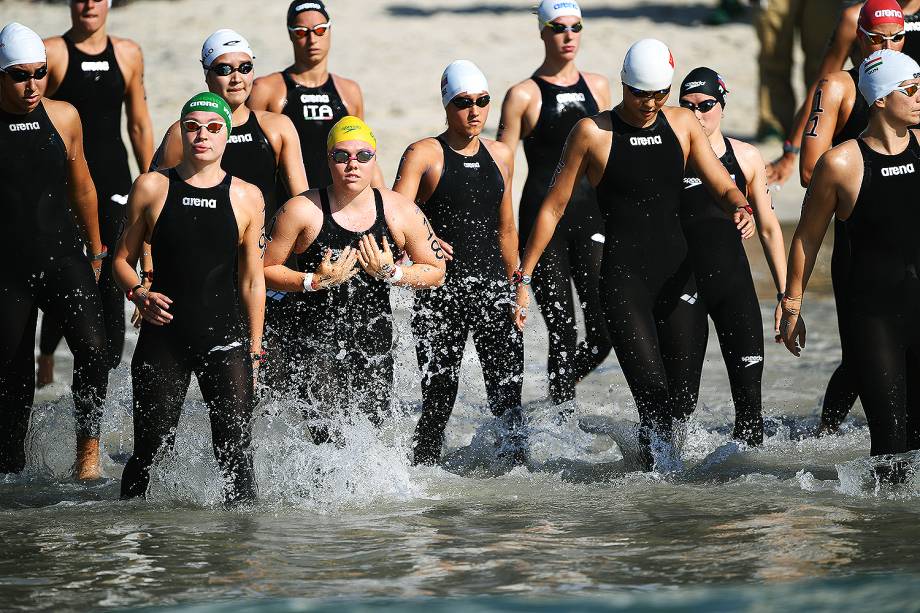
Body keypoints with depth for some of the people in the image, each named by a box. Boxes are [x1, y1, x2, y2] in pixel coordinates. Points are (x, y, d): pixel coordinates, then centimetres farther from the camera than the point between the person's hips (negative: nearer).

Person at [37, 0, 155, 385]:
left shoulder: (128, 55, 9)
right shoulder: (51, 53, -3)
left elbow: (140, 126, 16)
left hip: (113, 183, 3)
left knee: (113, 281, -1)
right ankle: (46, 355, 19)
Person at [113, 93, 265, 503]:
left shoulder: (247, 198, 6)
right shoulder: (151, 188, 4)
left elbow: (252, 280, 10)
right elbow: (123, 260, 11)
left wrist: (254, 347, 8)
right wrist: (138, 295, -10)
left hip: (225, 339, 1)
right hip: (163, 339, 0)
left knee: (235, 449, -5)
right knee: (151, 448, -1)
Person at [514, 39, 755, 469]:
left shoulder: (682, 124, 9)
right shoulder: (593, 132, -2)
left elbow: (724, 188, 9)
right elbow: (553, 208, 3)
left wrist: (741, 208, -16)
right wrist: (523, 278, 1)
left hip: (677, 273, 4)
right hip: (623, 276, -4)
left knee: (682, 401, 3)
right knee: (654, 397, -19)